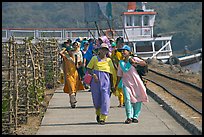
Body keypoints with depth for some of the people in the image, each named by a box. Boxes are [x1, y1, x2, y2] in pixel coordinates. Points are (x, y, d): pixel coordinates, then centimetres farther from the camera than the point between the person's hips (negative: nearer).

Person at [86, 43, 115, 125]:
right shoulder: (94, 59, 6)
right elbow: (89, 69, 7)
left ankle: (103, 118, -10)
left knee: (105, 99, -11)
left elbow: (111, 73, 13)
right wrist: (93, 75, -13)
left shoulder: (109, 60, 10)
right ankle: (98, 113, 35)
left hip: (106, 81, 0)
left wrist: (112, 85, 11)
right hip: (96, 81, 0)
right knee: (96, 99, 7)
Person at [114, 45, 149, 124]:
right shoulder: (121, 63, 9)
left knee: (137, 101, 2)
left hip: (136, 83, -1)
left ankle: (135, 117, 14)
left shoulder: (134, 59, 0)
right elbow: (119, 76, 15)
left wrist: (135, 62, -31)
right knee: (127, 99, -15)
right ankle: (129, 117, -14)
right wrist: (115, 87, 13)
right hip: (126, 83, 1)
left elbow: (144, 63, -15)